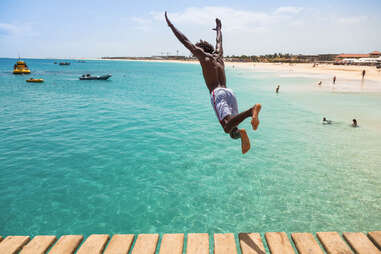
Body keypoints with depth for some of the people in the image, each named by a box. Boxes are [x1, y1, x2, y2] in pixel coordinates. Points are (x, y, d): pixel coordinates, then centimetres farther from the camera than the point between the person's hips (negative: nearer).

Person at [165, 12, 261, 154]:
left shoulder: (203, 55, 13)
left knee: (227, 127, -25)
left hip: (217, 93, -6)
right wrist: (218, 28, 67)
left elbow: (185, 41, 16)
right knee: (232, 129, 8)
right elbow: (219, 41, 47)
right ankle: (239, 132, -24)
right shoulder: (218, 55, 27)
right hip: (230, 92, 6)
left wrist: (170, 25, 27)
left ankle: (252, 110, -45)